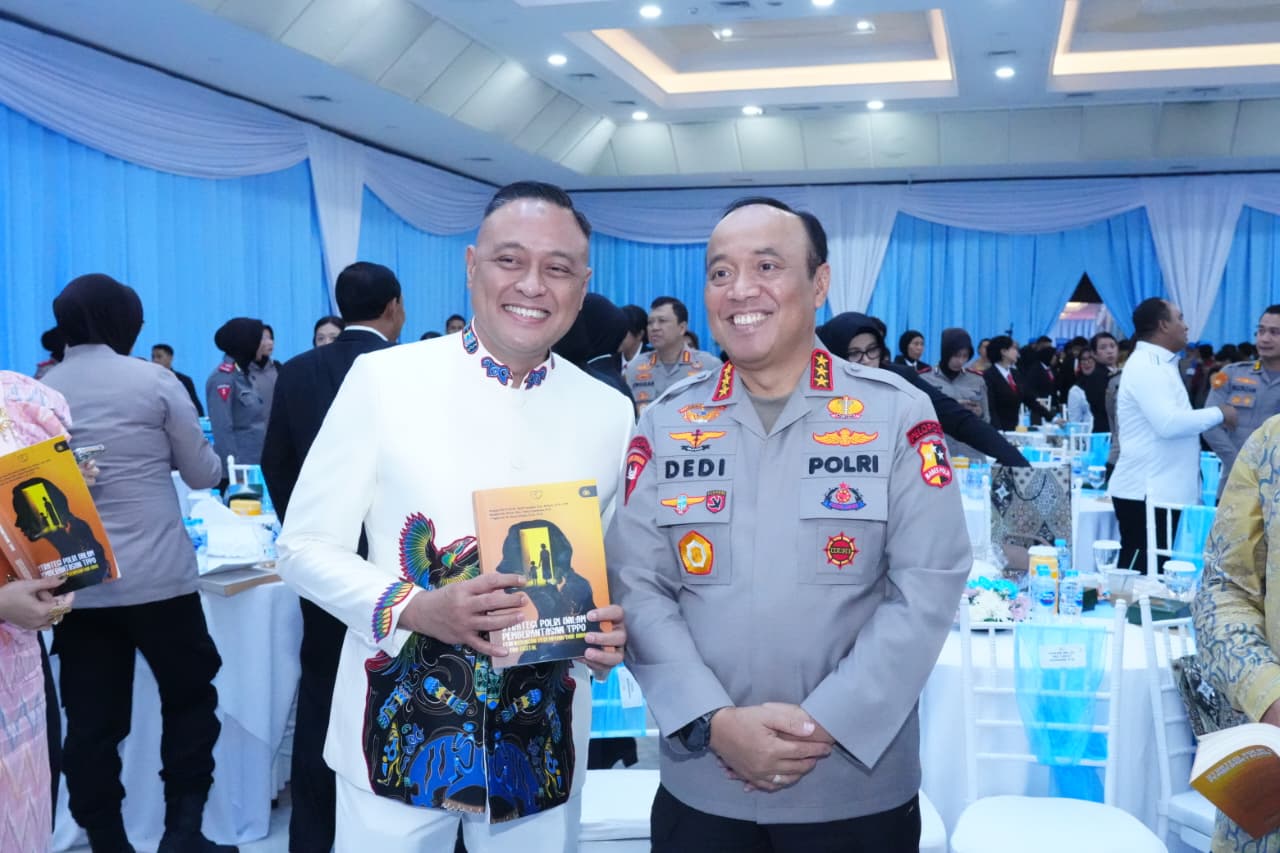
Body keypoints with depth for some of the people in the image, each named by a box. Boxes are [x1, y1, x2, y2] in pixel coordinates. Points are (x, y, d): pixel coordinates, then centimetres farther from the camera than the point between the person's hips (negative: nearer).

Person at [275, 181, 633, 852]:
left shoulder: (609, 413, 1)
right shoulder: (382, 379, -7)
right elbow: (305, 546, -4)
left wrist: (612, 627, -11)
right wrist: (413, 607, -21)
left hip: (542, 745, 3)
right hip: (399, 734, -2)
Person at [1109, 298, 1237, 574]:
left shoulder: (1159, 364, 18)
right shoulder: (1146, 365, -14)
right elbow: (1168, 423, -25)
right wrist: (1218, 414, -13)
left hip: (1162, 490, 10)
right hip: (1146, 492, -10)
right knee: (1138, 574, -7)